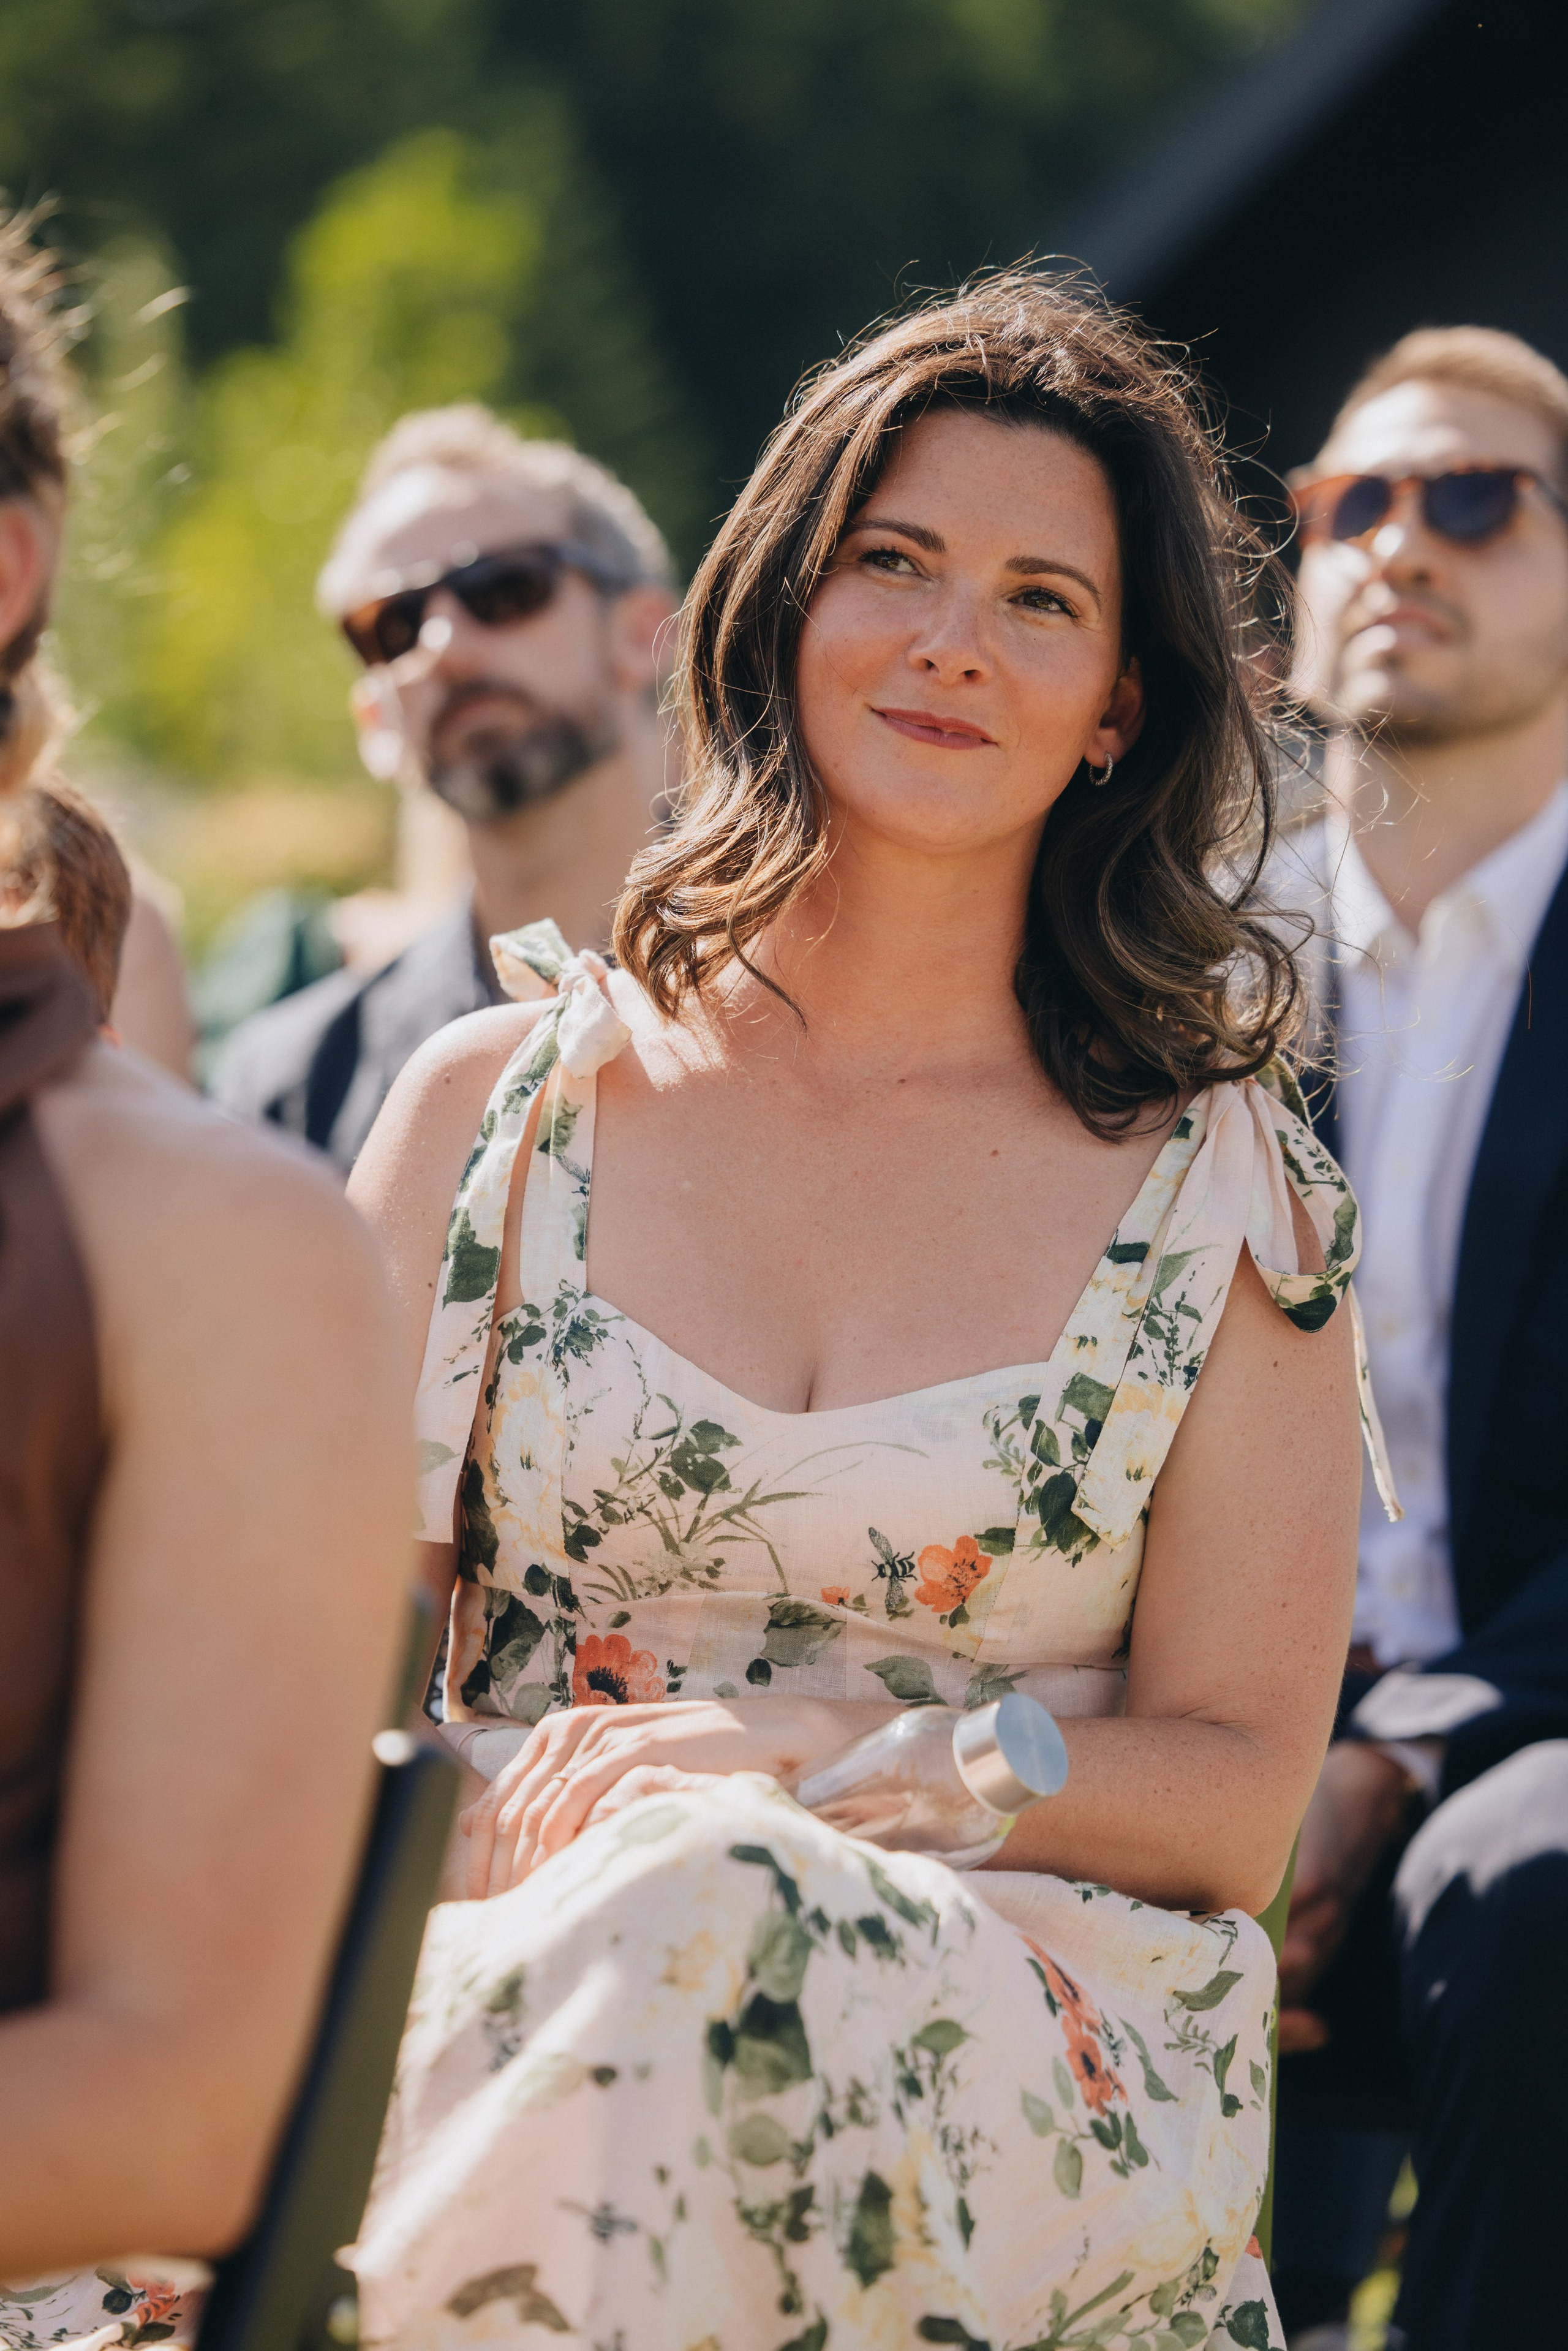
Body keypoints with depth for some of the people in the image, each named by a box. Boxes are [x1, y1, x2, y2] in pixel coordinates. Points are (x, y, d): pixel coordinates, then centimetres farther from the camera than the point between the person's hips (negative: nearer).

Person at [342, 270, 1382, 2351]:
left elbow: (1234, 1798, 5)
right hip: (523, 1971, 1)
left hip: (1044, 2063, -1)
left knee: (692, 1927, -37)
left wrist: (811, 1760, -13)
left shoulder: (1227, 1194, 9)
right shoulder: (494, 1107, 13)